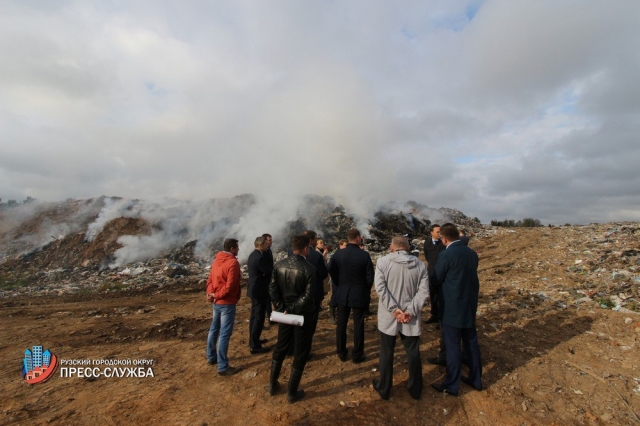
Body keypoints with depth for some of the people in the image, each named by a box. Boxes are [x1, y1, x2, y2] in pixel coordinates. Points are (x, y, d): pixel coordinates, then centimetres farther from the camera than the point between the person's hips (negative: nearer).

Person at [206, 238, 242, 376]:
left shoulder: (217, 260, 6)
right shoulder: (233, 263, -20)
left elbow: (210, 279, 7)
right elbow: (229, 286, -24)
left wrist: (211, 293, -6)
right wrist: (216, 295, -13)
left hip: (217, 302, 9)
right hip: (227, 303, -9)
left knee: (214, 329, 21)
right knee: (224, 334, -1)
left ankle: (212, 357, 36)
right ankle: (223, 367, 8)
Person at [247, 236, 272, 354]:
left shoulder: (252, 255, 9)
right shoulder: (260, 257, -23)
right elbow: (270, 272, -19)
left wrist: (272, 268, -6)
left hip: (254, 289, 10)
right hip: (260, 291, -10)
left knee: (254, 316, 20)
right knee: (259, 318, -1)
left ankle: (253, 340, 33)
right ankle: (254, 346, 8)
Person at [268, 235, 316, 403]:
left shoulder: (280, 264, -5)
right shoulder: (309, 268, -20)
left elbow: (272, 288, -5)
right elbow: (307, 296, -23)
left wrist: (281, 308, -4)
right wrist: (292, 310, -14)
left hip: (285, 313, 5)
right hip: (302, 315, -5)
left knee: (280, 348, 23)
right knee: (300, 353, 13)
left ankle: (272, 384, 37)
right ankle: (292, 392, 25)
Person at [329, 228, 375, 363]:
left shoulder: (338, 254, -8)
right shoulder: (364, 255, -15)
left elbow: (332, 272, -1)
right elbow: (370, 277, -10)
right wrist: (366, 290, 9)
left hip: (342, 294, 3)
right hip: (359, 294, -2)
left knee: (341, 324, 14)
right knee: (358, 325, 10)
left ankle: (341, 353, 27)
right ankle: (357, 355, 22)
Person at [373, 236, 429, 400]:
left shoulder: (383, 261, -9)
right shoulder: (420, 264, -1)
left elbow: (380, 288, -17)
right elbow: (423, 291, -7)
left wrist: (394, 309, -15)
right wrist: (411, 311, -11)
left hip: (388, 317, -2)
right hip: (411, 318, 2)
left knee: (386, 353, 15)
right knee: (413, 353, 20)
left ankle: (384, 389, 32)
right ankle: (415, 389, 37)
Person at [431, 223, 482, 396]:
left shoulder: (445, 255, -20)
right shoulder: (472, 253, 1)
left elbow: (436, 279, -11)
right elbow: (471, 277, 11)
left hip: (452, 307, -7)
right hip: (470, 305, 7)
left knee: (453, 346, 5)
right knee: (471, 343, 20)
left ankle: (451, 385, 19)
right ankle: (476, 379, 35)